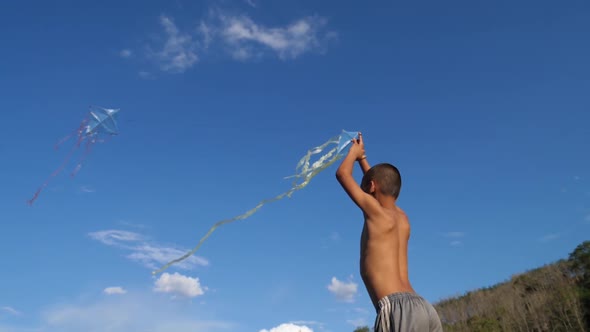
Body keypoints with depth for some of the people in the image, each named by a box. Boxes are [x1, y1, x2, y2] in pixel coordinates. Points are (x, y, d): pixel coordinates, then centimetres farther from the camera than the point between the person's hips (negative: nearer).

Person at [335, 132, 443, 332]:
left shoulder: (376, 211, 3)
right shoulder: (402, 218, 23)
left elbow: (343, 174, 13)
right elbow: (381, 184, 42)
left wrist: (354, 151, 31)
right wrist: (361, 157, 50)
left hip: (400, 308, -8)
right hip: (422, 307, 8)